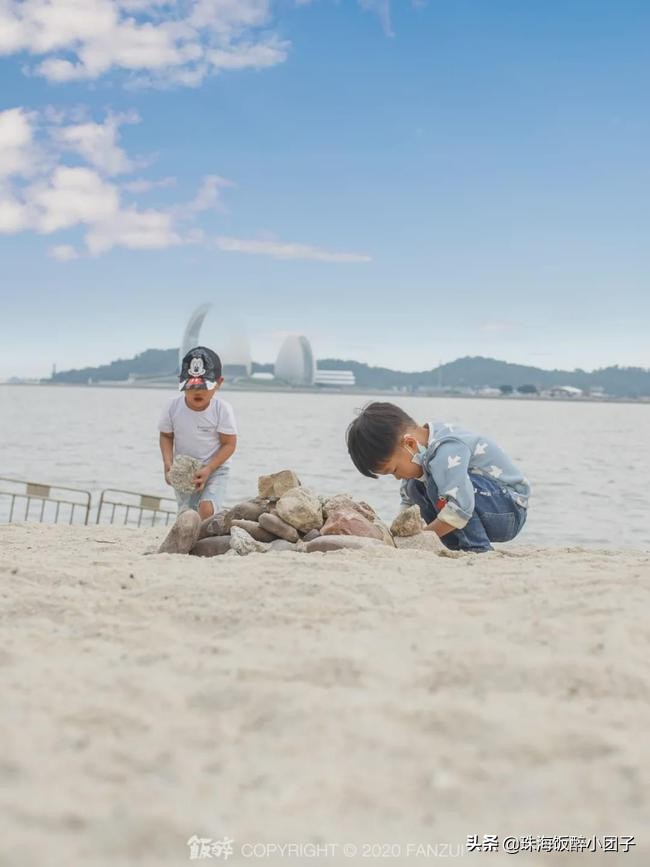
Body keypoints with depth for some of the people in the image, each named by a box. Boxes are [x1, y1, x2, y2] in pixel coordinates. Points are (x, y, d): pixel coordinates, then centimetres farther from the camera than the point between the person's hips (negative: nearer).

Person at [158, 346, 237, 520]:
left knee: (206, 509, -24)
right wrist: (168, 464, -13)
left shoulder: (222, 409, -18)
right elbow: (166, 435, 4)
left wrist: (208, 469, -22)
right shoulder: (173, 407, -11)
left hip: (215, 469, -3)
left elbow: (229, 444, -12)